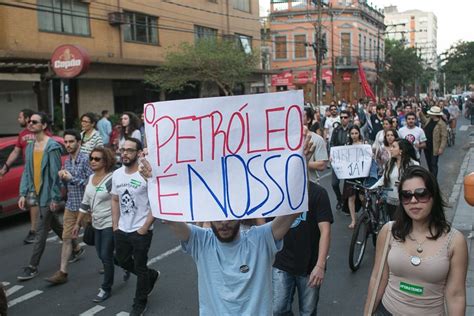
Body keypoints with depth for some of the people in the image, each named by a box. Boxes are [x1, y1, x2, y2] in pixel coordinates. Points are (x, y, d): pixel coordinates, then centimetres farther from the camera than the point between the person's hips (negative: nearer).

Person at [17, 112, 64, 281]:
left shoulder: (52, 147, -16)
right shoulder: (30, 147, 8)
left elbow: (55, 174, -18)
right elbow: (26, 172, 9)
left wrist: (55, 198, -18)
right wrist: (23, 193, 2)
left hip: (48, 195, -8)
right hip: (37, 194, 8)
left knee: (42, 232, 0)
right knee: (55, 225, 19)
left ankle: (33, 267, 8)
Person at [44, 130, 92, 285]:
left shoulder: (86, 159, -15)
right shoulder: (67, 161, 8)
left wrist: (72, 178, -20)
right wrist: (62, 177, -4)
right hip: (70, 205, 6)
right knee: (66, 237, 5)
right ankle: (62, 272, 12)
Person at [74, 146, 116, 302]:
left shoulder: (111, 179, -18)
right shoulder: (91, 178, 6)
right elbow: (85, 203, 13)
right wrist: (78, 223, 15)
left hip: (110, 224, -8)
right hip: (97, 224, 8)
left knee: (106, 256, -1)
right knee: (101, 255, 17)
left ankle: (106, 289, 16)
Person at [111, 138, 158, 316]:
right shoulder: (117, 174, 2)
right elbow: (115, 200, 13)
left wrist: (145, 227, -16)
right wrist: (115, 225, 8)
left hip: (141, 231, -7)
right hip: (122, 230, 7)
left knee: (140, 268, 8)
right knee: (122, 261, 21)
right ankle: (151, 276, 45)